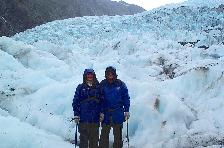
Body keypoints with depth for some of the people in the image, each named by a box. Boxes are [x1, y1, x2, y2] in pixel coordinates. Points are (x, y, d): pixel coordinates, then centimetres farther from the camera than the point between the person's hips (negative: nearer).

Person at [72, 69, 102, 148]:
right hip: (83, 118, -2)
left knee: (94, 138, 7)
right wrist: (76, 115, -5)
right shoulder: (80, 88, 4)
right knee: (84, 137, -1)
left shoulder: (98, 88, 9)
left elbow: (102, 101, 13)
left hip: (95, 118, 2)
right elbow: (75, 101, 2)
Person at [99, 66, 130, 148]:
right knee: (104, 133, 3)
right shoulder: (102, 84, 0)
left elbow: (126, 98, 3)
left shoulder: (120, 84, -1)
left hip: (118, 114, 0)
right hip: (106, 113, 0)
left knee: (118, 134, 10)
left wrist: (126, 111, -1)